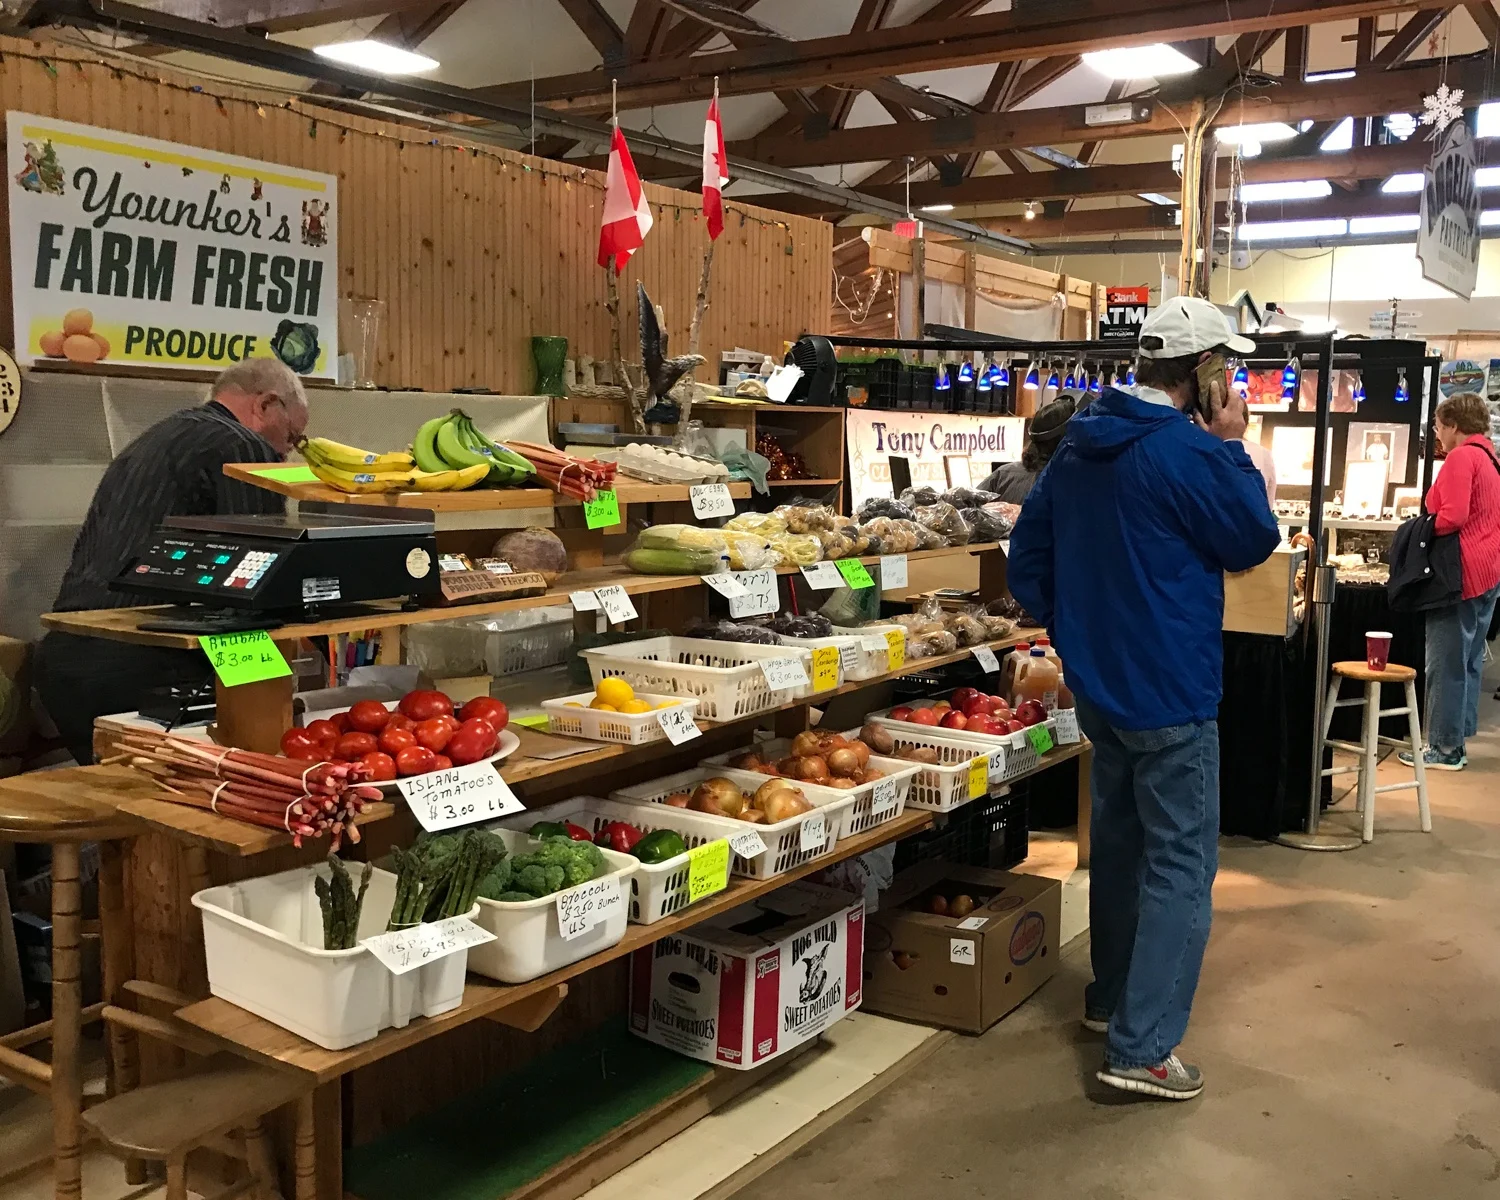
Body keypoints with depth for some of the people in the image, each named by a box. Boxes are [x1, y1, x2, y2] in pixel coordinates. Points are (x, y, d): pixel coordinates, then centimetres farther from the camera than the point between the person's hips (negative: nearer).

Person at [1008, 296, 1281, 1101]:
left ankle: (1113, 996, 36)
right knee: (1181, 864, -1)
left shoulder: (1079, 445, 7)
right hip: (1171, 690, -8)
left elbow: (1027, 547, 10)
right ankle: (1142, 1049, -1)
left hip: (1097, 683, 9)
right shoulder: (1189, 451, -18)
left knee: (1120, 841, 22)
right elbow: (1253, 541, -7)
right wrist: (1232, 447, -1)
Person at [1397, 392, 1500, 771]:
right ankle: (1455, 743, 19)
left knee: (1446, 664, -3)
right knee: (1469, 661, 13)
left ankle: (1444, 749, 2)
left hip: (1460, 571, -10)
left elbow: (1453, 517, -22)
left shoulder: (1461, 457, -13)